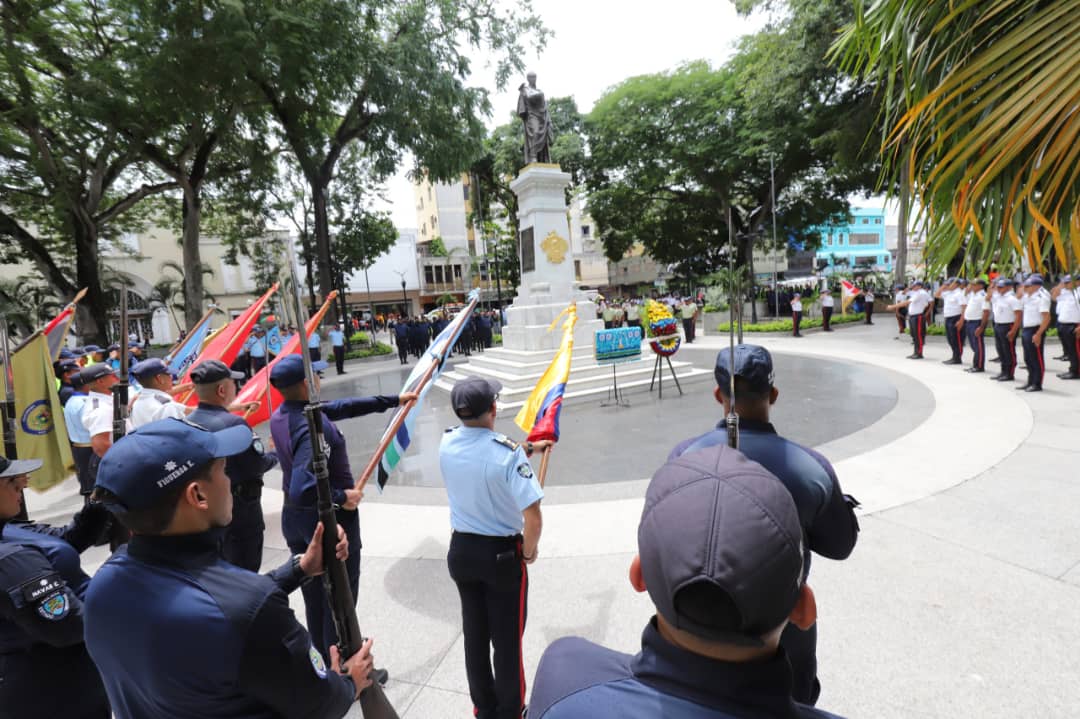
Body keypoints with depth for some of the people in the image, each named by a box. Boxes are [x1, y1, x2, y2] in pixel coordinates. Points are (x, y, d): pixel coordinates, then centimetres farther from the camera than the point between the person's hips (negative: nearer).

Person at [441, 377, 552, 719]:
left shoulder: (447, 445, -8)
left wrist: (524, 449, 18)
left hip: (462, 549, 6)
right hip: (502, 553, -5)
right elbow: (533, 516, -27)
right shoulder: (508, 451, -25)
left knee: (474, 634, 21)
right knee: (507, 638, 14)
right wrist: (529, 551, -8)